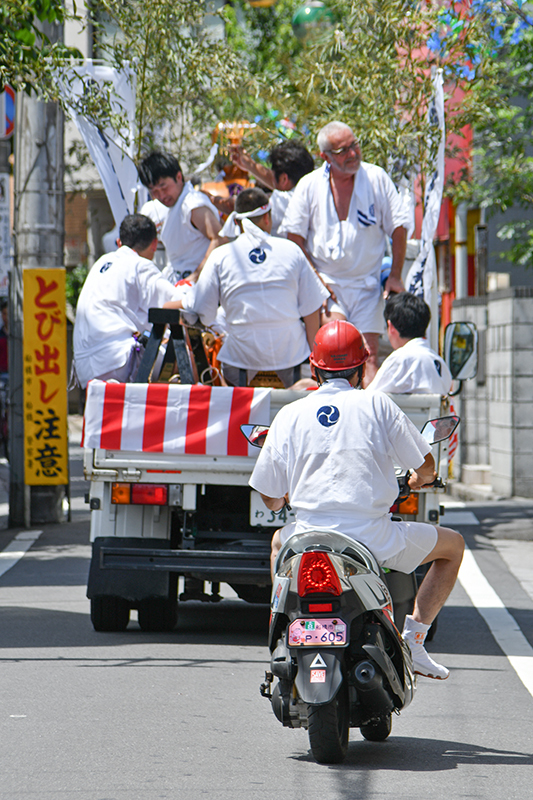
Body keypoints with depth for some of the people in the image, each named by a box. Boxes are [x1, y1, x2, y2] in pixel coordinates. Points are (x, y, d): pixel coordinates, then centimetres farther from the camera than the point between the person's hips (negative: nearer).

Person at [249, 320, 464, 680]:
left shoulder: (289, 415, 6)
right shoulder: (376, 404, 1)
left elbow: (271, 499, 9)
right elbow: (426, 467, 7)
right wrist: (418, 480, 32)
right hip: (374, 540, -3)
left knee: (279, 540, 39)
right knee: (452, 544, 21)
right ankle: (413, 634, 7)